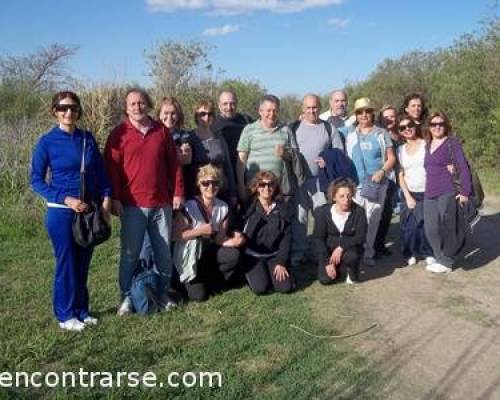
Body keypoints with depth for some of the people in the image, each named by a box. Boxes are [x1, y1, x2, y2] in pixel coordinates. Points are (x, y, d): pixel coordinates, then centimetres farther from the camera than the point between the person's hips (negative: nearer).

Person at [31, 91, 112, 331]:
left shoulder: (88, 139, 5)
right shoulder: (47, 142, -6)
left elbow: (101, 172, 9)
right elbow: (36, 181, -5)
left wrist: (106, 199, -4)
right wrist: (66, 199, -15)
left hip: (90, 211, 4)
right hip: (62, 212, -4)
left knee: (83, 264, 12)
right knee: (66, 264, 4)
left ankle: (81, 311, 26)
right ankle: (65, 315, 19)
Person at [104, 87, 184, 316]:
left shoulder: (162, 131, 9)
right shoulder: (119, 134, 0)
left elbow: (173, 163, 11)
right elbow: (112, 168, -3)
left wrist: (178, 192, 6)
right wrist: (115, 199, -8)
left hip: (162, 204, 3)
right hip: (132, 205, -3)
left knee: (164, 252, 10)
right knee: (130, 253, 3)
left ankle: (162, 294, 23)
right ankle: (126, 297, 15)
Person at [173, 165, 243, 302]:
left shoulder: (223, 207, -5)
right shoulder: (189, 207, -20)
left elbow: (219, 238, -5)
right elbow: (176, 235, -18)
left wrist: (233, 241, -26)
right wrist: (201, 230, -26)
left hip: (209, 251, 5)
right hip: (189, 256, -5)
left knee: (234, 255, -24)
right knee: (199, 296, -15)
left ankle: (208, 283, 0)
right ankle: (190, 282, 22)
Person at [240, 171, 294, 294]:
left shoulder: (281, 208, 0)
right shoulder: (249, 208, -8)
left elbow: (286, 236, -1)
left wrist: (281, 262, -7)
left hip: (274, 255, 3)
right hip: (253, 255, -3)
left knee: (286, 287, -14)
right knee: (261, 288, -21)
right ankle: (250, 273, 11)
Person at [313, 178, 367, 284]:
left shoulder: (359, 212, -12)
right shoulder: (323, 211, -11)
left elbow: (361, 237, -16)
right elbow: (318, 238, -10)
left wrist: (341, 247, -29)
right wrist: (327, 262, -17)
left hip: (350, 248, -1)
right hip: (329, 250, 1)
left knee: (351, 256, -36)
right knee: (325, 279, -19)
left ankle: (352, 274, 0)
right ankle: (343, 269, 15)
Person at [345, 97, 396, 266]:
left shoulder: (381, 134, 9)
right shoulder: (351, 136, 15)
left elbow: (391, 158, 6)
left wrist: (382, 171, -11)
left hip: (377, 184, -1)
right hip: (355, 183, 1)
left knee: (372, 219, 0)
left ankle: (368, 253, 7)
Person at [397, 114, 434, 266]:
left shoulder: (426, 145, -2)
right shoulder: (400, 150, 6)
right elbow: (401, 176, 4)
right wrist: (408, 196, -4)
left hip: (427, 194, -2)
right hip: (409, 194, 2)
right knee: (409, 226, -1)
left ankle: (429, 253, 16)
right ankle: (411, 253, 18)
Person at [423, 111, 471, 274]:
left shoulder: (452, 142, -2)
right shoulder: (428, 145, 16)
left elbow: (463, 167, -7)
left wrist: (464, 192, -13)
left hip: (448, 193, -6)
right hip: (429, 194, 6)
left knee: (447, 228, 1)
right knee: (431, 230, 4)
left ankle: (446, 262, 13)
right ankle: (440, 259, 19)